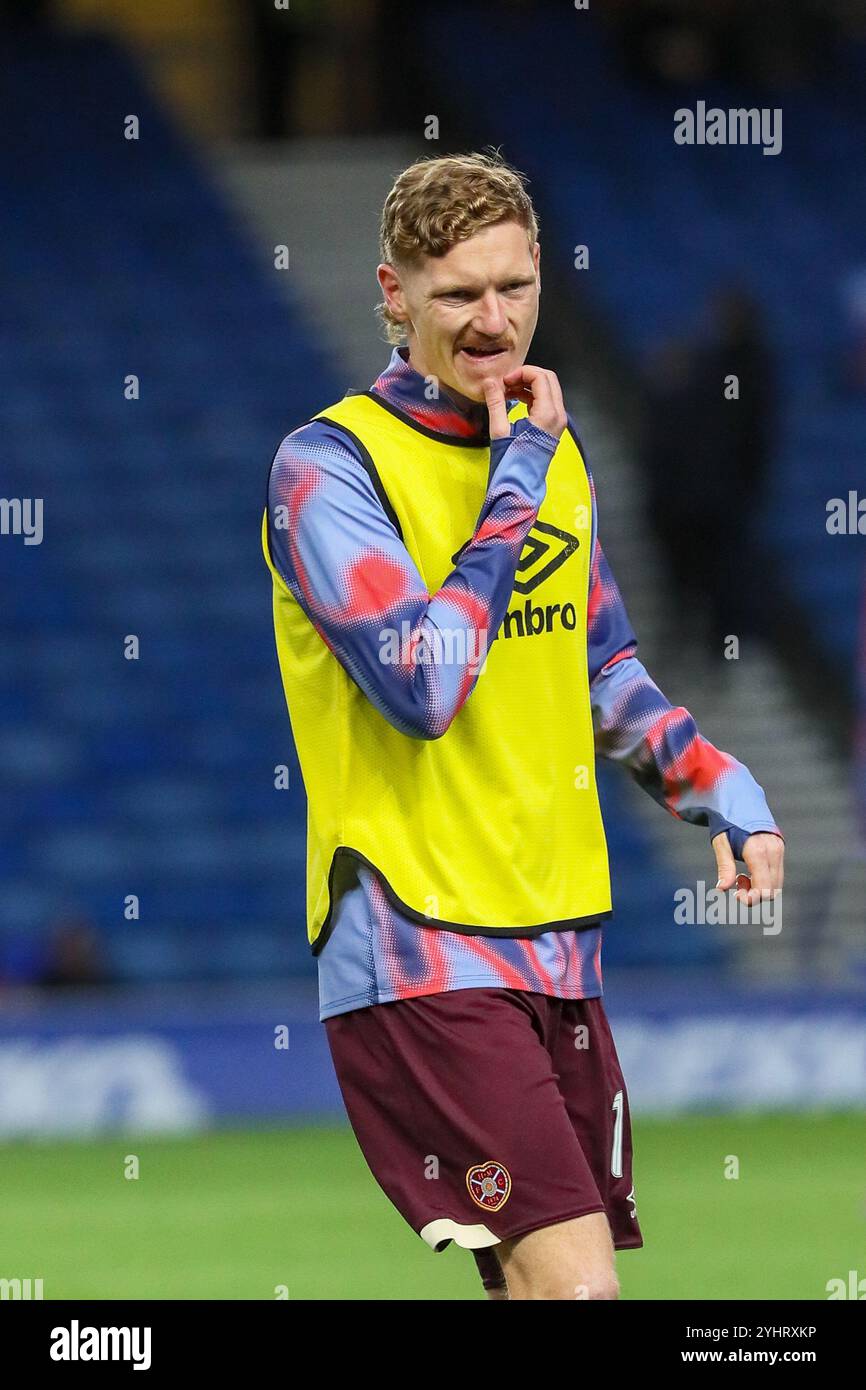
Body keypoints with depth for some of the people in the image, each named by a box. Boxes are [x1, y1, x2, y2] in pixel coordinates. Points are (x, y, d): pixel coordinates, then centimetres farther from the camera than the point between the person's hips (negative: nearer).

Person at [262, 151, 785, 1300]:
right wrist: (515, 488, -14)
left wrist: (721, 788, 8)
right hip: (419, 950, -7)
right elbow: (422, 686, -21)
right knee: (573, 1283, -20)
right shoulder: (329, 464, -9)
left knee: (548, 1287, 8)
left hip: (559, 941, 7)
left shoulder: (553, 446, 13)